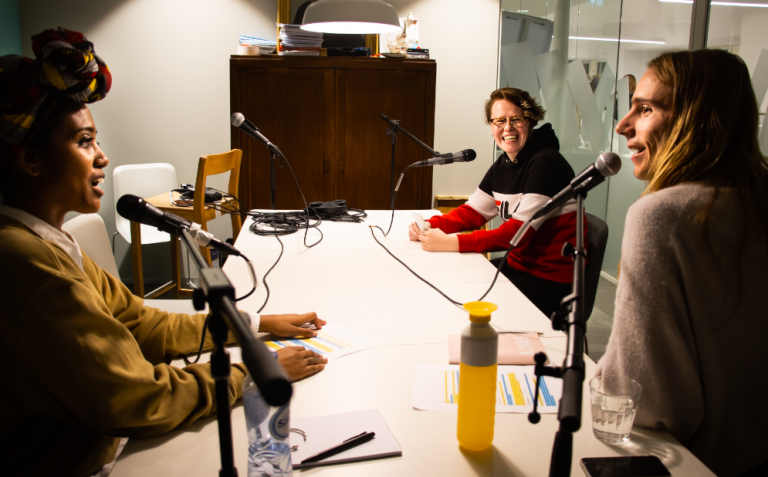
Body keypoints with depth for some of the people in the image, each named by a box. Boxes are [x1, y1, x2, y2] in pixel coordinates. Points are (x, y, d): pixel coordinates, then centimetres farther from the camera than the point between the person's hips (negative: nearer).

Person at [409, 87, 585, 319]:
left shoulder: (546, 163, -20)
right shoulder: (503, 165, 7)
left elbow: (518, 232, -26)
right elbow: (473, 211, 10)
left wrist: (451, 243, -31)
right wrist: (429, 226, -10)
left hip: (553, 282, -8)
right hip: (520, 264, 8)